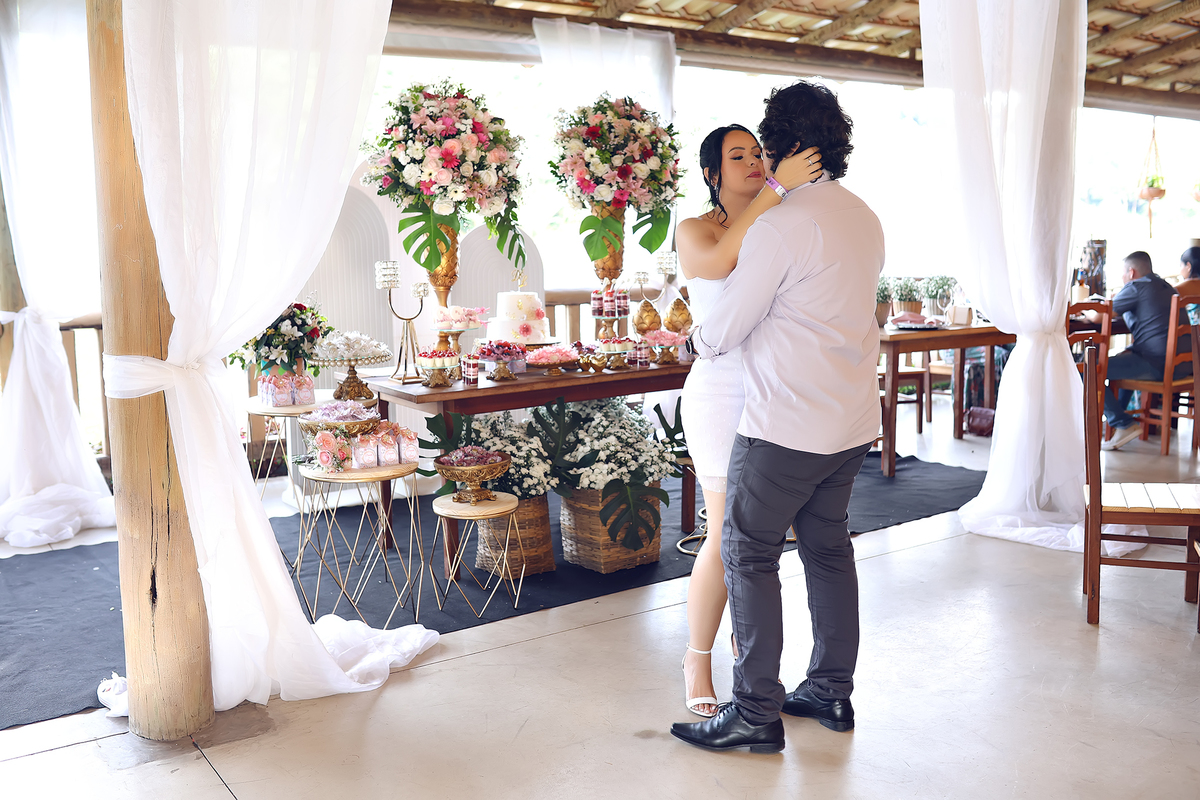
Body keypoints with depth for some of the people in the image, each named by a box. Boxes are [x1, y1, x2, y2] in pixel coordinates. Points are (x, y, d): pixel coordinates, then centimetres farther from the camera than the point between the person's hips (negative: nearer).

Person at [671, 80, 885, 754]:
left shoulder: (782, 224, -17)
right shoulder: (865, 218, 10)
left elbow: (727, 327, -12)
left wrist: (697, 340, 11)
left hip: (787, 421, -9)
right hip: (853, 417, 9)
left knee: (748, 552, 1)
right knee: (829, 547, 16)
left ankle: (757, 712, 6)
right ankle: (833, 691, 27)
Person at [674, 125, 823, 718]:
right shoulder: (695, 231, -4)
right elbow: (719, 261, -29)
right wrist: (778, 189, -31)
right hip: (722, 397, -5)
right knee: (727, 538, -3)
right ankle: (698, 659, 17)